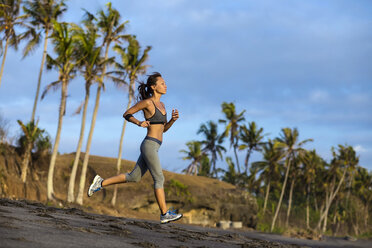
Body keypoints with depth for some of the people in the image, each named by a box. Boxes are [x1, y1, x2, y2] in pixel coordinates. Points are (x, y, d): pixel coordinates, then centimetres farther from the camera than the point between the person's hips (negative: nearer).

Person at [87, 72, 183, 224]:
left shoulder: (161, 105, 16)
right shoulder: (147, 102, -9)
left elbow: (164, 129, 20)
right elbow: (126, 114, -1)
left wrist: (173, 119, 3)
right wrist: (139, 123, -15)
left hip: (153, 147, 9)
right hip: (150, 145, -9)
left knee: (134, 177, 13)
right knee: (159, 179, -7)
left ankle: (101, 183, 20)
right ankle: (165, 214, -4)